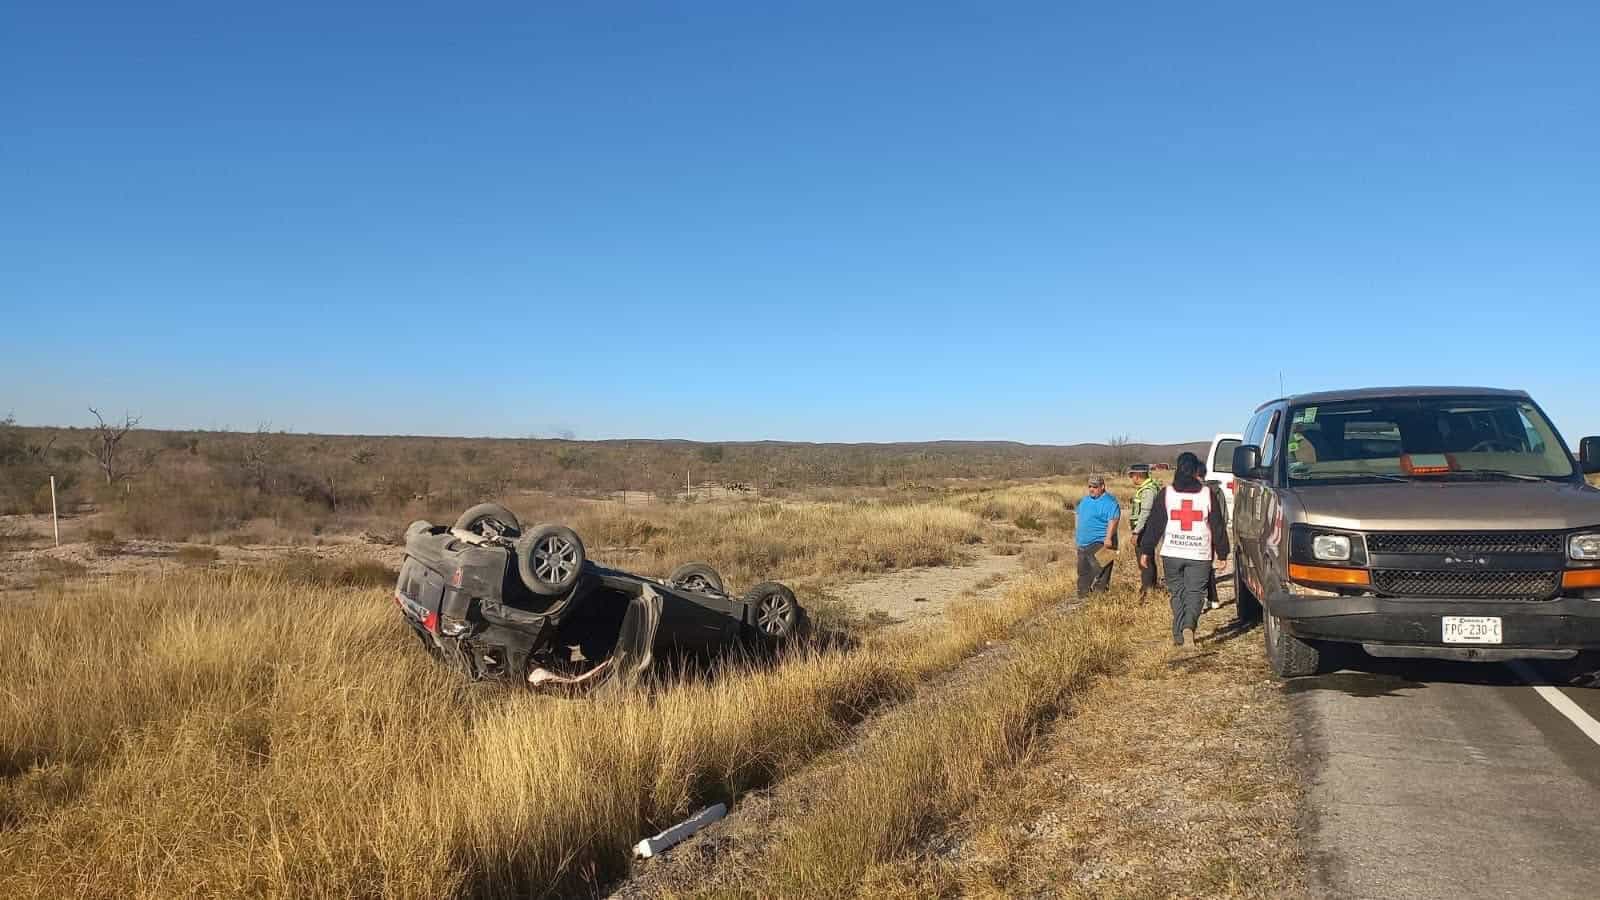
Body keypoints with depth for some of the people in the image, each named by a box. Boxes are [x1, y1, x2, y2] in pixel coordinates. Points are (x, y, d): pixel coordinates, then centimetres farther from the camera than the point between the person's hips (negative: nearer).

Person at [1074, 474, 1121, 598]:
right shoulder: (1085, 501, 17)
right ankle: (1082, 598, 20)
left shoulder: (1109, 502, -11)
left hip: (1100, 545, -9)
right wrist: (1079, 538, 24)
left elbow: (1113, 520, -21)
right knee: (1083, 573, 13)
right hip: (1083, 545, 9)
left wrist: (1108, 538, -29)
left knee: (1100, 573, -11)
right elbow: (1080, 518, 26)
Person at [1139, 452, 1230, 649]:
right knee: (1195, 593, 3)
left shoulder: (1166, 493, 1)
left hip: (1172, 553, 1)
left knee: (1177, 593, 13)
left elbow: (1154, 524, 2)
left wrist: (1146, 551, 6)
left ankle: (1178, 636, 12)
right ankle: (1188, 626, -21)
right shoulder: (1207, 493, 1)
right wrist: (1222, 552, 12)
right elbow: (1218, 525, 5)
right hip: (1200, 554, -1)